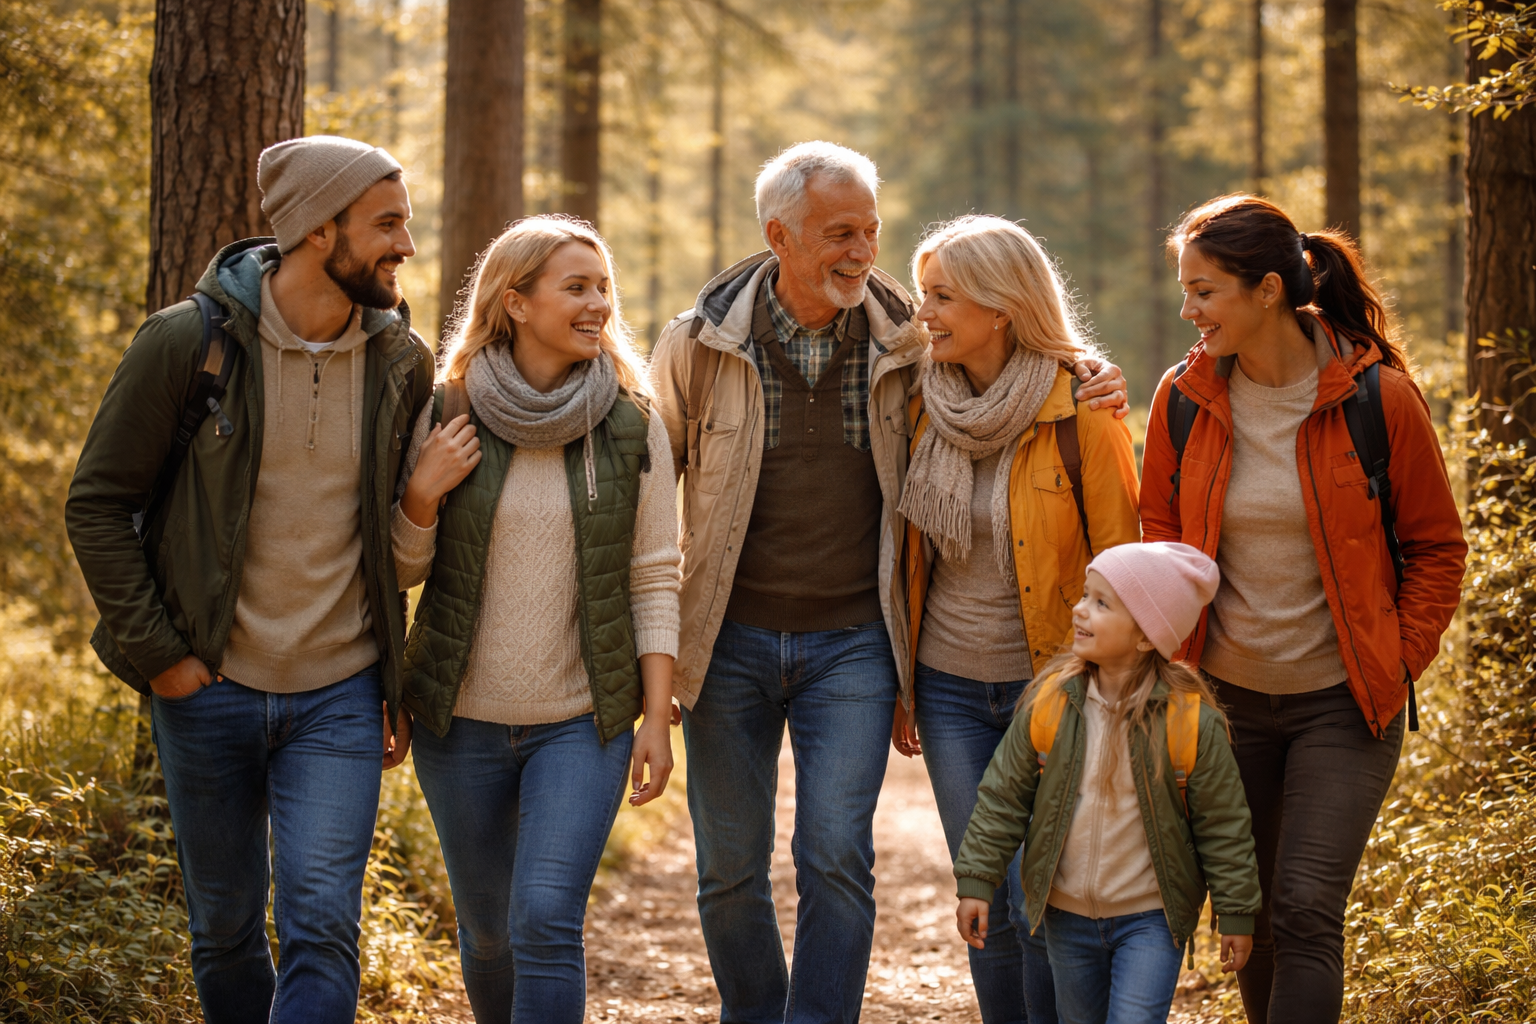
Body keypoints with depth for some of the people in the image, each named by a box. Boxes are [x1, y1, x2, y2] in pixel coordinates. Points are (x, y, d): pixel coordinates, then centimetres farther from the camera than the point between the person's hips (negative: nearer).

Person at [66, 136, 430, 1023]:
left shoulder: (401, 360, 0)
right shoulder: (187, 342, -10)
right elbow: (97, 503, -5)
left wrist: (403, 677, 7)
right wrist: (155, 652, -9)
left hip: (341, 696, 1)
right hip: (211, 688, -1)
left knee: (321, 925, -10)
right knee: (226, 929, 12)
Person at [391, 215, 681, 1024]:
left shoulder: (632, 427, -3)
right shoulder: (446, 416, -4)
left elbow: (654, 579, -1)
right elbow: (402, 569, 4)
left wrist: (658, 716, -5)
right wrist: (423, 492, -15)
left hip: (582, 722, -1)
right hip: (460, 717, 1)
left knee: (546, 924, -15)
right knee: (487, 928, 14)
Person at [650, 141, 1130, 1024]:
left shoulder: (906, 343, -1)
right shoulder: (699, 345, -3)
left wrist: (1091, 389, -8)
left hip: (853, 644, 0)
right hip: (729, 642, 0)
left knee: (837, 859, -9)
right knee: (730, 869, 8)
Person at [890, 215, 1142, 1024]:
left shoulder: (1080, 414, -12)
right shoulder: (926, 404, 2)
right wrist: (899, 682, 12)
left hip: (1051, 686, -4)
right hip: (950, 688, 4)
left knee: (1042, 905, -8)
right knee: (986, 907, 8)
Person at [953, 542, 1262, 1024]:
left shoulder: (1191, 719, -16)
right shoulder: (1048, 701, -8)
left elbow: (1222, 823, -7)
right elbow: (1003, 795, 1)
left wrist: (1235, 913, -4)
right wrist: (977, 880, -2)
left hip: (1150, 918, -4)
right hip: (1067, 915, 4)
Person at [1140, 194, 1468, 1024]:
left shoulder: (1378, 399, -12)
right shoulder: (1184, 398, -3)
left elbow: (1437, 548, 0)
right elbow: (1159, 535, 12)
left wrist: (1396, 664, -7)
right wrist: (1173, 656, 3)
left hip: (1341, 704, -4)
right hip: (1226, 697, 4)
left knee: (1306, 910, -12)